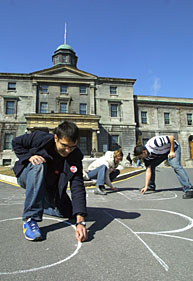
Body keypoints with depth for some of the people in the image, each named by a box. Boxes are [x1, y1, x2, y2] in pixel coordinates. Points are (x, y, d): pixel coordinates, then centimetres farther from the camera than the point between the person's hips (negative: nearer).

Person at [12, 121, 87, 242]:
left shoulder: (75, 157, -25)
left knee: (67, 213, -7)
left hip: (50, 187, 3)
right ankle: (30, 218, -31)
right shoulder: (40, 138, -27)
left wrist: (80, 221, -40)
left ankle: (41, 204, 21)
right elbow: (16, 143, -9)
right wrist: (30, 156, -29)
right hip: (27, 177, -2)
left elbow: (78, 188, -31)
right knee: (39, 165, -37)